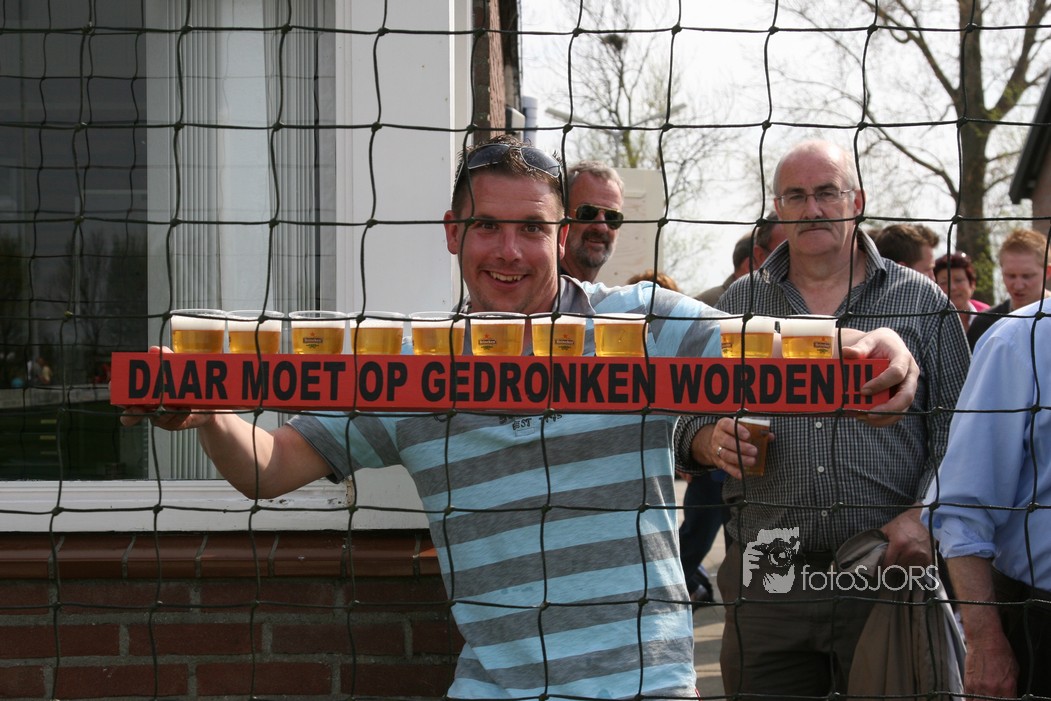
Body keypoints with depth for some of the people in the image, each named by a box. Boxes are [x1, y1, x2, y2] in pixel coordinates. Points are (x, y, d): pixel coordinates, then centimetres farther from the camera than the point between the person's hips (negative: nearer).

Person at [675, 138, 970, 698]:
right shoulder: (737, 305, 13)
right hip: (766, 581, 2)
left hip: (890, 571, -2)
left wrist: (923, 515, -14)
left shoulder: (920, 301, 6)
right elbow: (685, 419, 17)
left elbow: (957, 429, 2)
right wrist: (710, 440, -6)